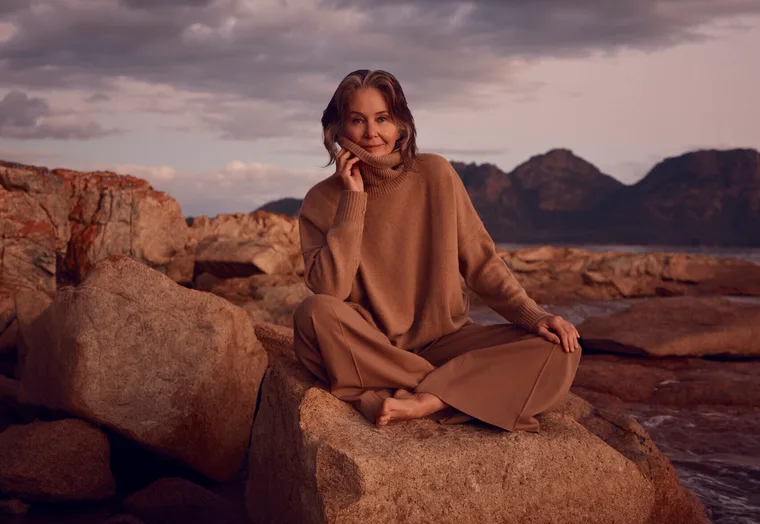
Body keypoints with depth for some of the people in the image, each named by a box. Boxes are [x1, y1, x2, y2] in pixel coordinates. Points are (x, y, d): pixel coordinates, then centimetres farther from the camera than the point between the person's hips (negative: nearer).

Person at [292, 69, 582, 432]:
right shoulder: (322, 201, -1)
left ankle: (422, 402, -27)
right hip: (368, 350, -1)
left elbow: (480, 262, 2)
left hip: (443, 341, 1)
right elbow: (329, 289, -15)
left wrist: (532, 315, -12)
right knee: (315, 312, -34)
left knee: (559, 352, -21)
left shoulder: (435, 174, -1)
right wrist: (353, 199, -16)